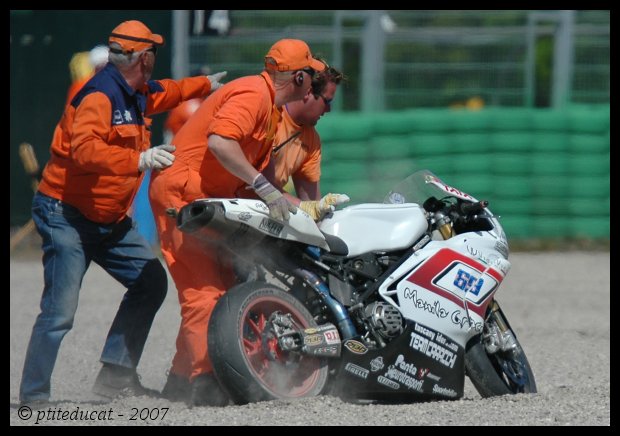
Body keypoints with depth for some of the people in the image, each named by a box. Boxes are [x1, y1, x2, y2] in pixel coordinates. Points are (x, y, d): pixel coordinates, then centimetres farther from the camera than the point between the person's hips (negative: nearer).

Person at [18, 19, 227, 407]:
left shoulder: (138, 93, 11)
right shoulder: (100, 95, -20)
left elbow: (164, 93, 36)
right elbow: (85, 149, -36)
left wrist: (206, 85, 48)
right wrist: (139, 160, -44)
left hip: (110, 222, 10)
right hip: (67, 216, -10)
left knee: (151, 282, 7)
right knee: (60, 312, -15)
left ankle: (116, 374, 11)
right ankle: (34, 396, -9)